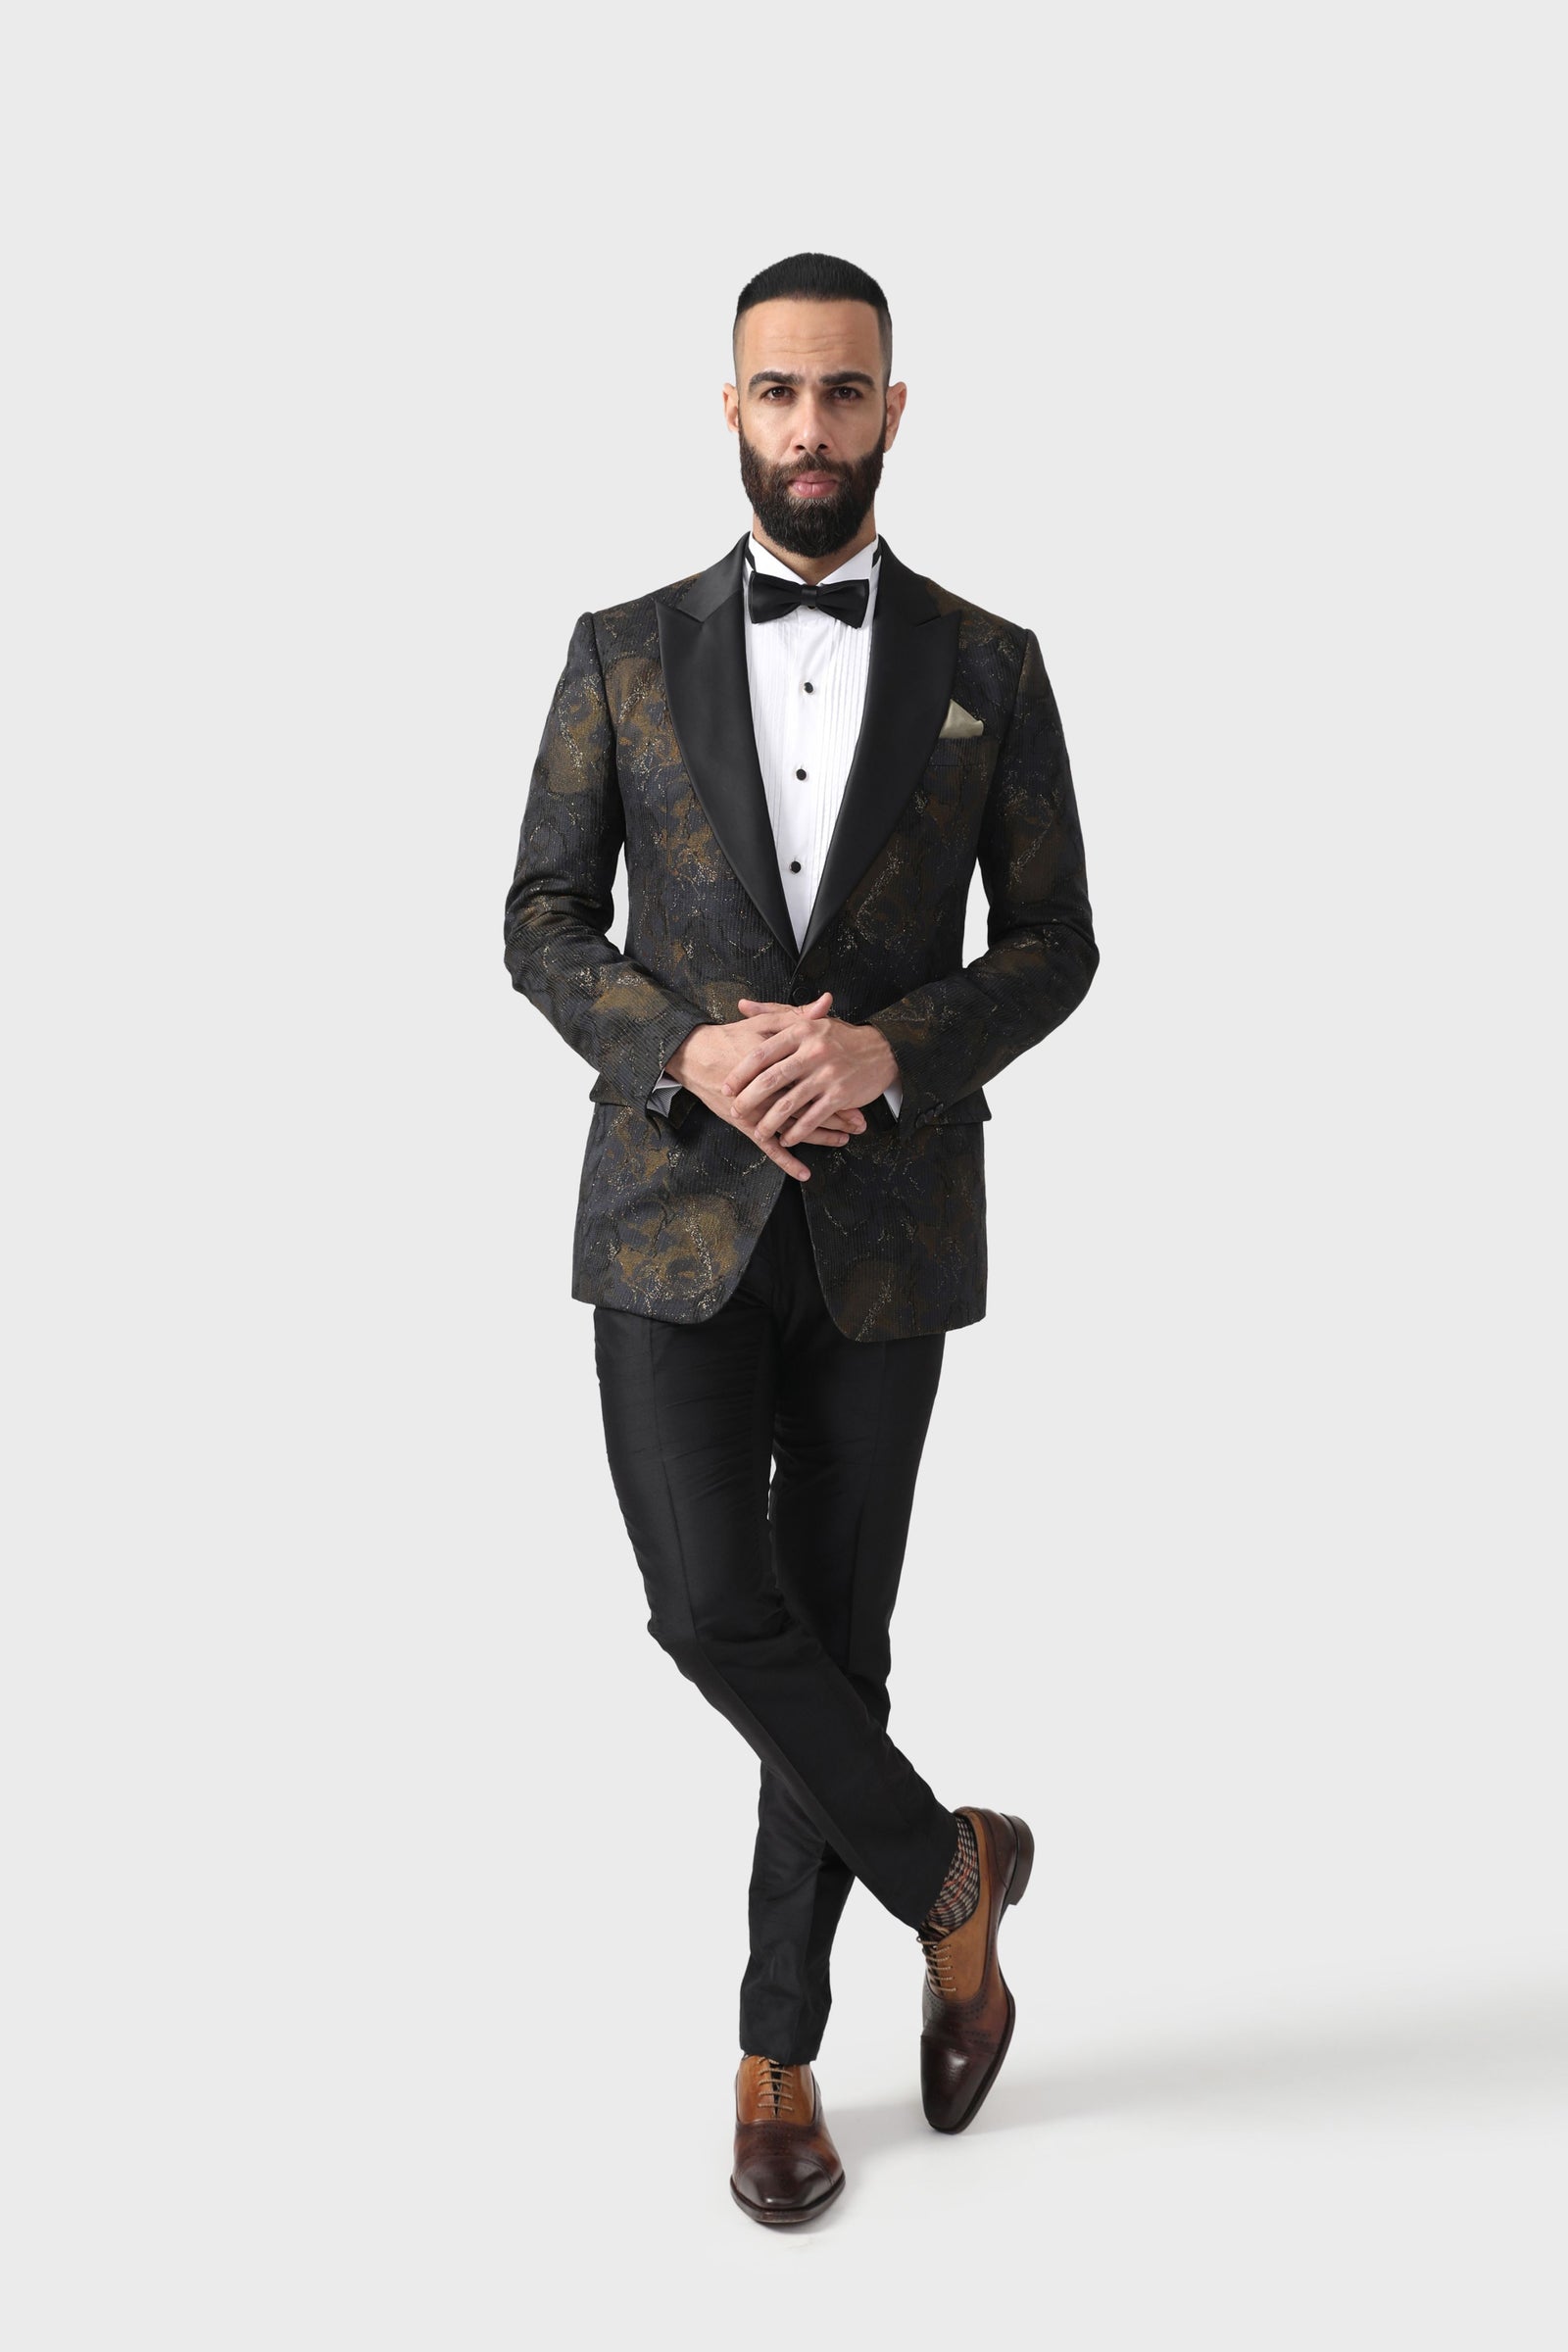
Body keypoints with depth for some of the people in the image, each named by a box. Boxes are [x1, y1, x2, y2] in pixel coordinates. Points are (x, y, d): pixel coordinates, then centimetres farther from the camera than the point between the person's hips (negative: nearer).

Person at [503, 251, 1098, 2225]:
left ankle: (778, 2047, 21)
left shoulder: (989, 666, 3)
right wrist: (694, 1053, -17)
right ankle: (947, 1874, 13)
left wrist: (890, 1052, -16)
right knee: (713, 1606, -14)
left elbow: (1053, 946, 4)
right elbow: (544, 928, 3)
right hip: (675, 1206, 0)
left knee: (836, 1627, 5)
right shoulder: (626, 653, 3)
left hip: (884, 1217, 0)